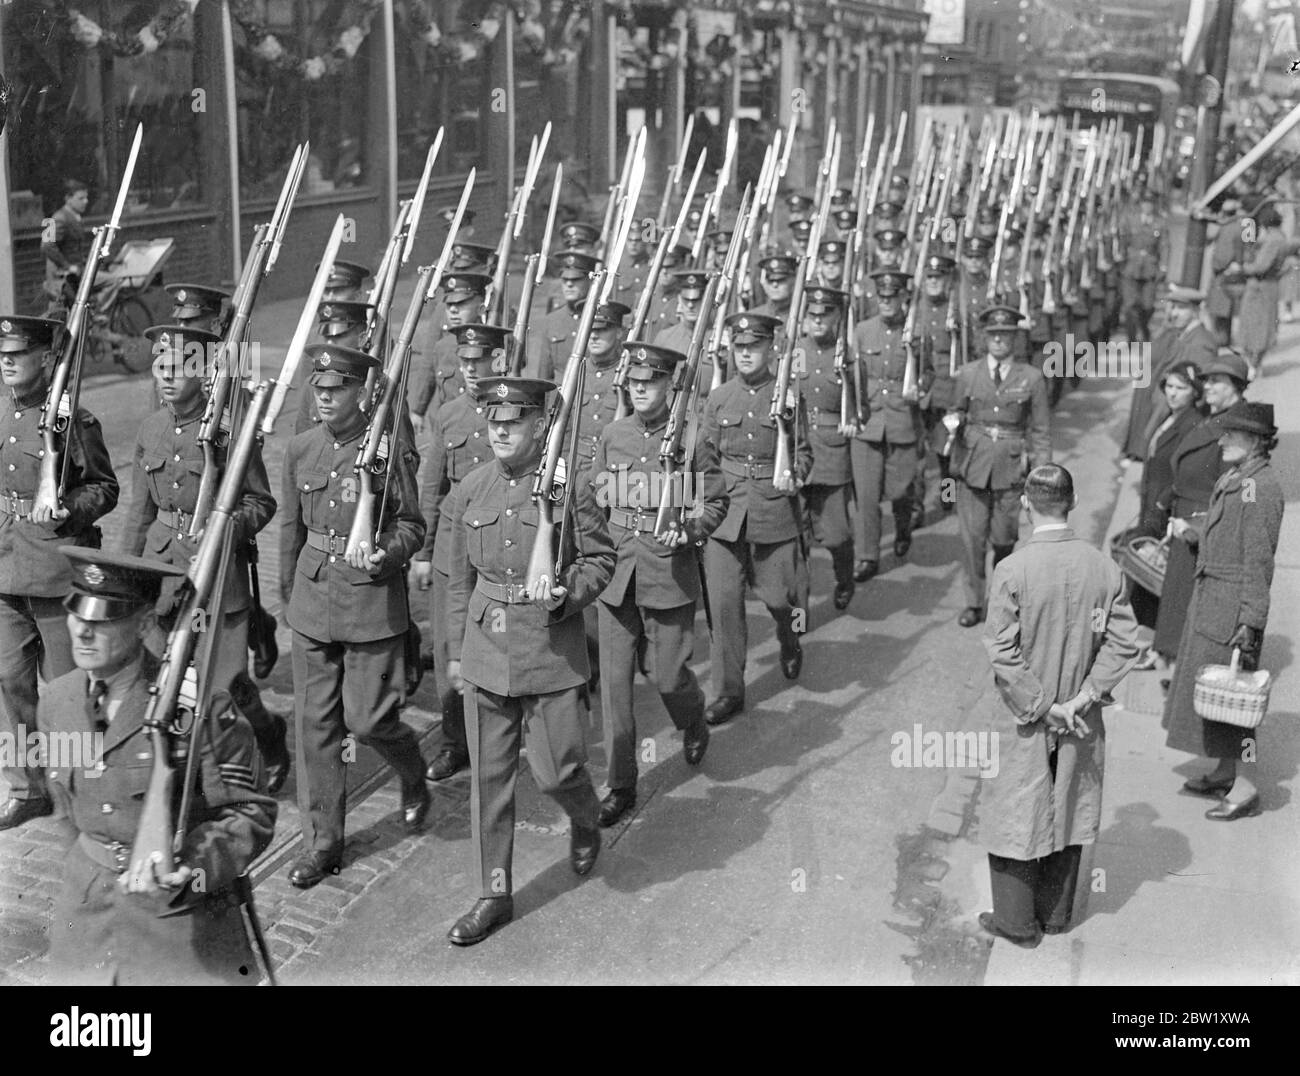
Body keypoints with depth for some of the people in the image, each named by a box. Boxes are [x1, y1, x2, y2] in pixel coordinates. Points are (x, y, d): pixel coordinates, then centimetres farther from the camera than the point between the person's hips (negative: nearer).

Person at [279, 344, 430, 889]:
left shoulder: (390, 450, -10)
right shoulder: (300, 450, 5)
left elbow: (412, 524, -2)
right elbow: (291, 527, 15)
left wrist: (386, 554, -22)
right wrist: (289, 593, 21)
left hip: (373, 597, -5)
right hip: (313, 597, 5)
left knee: (367, 718, -2)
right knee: (314, 722, 7)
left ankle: (414, 776, 32)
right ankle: (322, 840, 18)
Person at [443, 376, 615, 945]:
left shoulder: (570, 489, -8)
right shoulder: (469, 492, 4)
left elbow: (601, 559, 0)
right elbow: (460, 578, 12)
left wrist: (564, 593, -19)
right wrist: (456, 650, 14)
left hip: (552, 651, -3)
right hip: (487, 652, 4)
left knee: (555, 769, 2)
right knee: (488, 777, 7)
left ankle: (586, 820, 38)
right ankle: (494, 895, 20)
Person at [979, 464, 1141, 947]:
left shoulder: (1012, 570, -19)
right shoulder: (1103, 566, -8)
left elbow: (1003, 652, -19)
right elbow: (1124, 641, -8)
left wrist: (1043, 707, -12)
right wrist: (1084, 697, -8)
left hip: (1023, 719, -4)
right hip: (1080, 719, 4)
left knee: (1016, 811, 11)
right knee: (1068, 809, 19)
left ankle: (1016, 921, 21)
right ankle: (1057, 913, 32)